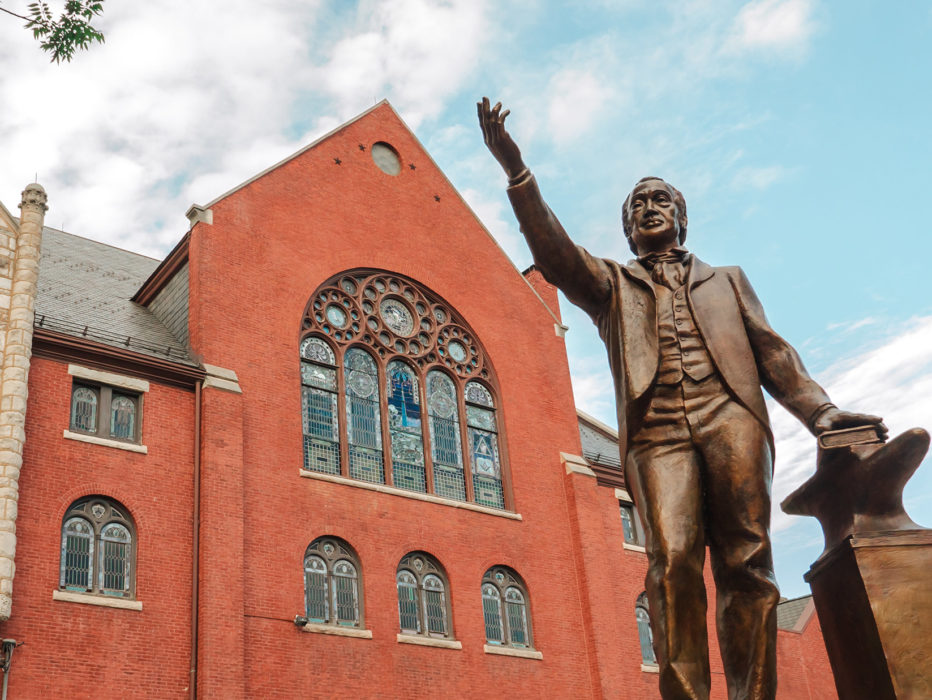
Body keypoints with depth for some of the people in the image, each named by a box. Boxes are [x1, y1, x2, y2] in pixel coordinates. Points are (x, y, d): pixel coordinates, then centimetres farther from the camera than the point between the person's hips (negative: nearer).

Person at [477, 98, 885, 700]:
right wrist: (517, 173, -7)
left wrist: (817, 409, 3)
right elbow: (554, 253, 7)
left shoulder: (727, 280, 31)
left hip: (730, 414, 1)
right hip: (656, 428, -1)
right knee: (673, 560, -19)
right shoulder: (612, 284, 26)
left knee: (746, 563, -10)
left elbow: (771, 351, 21)